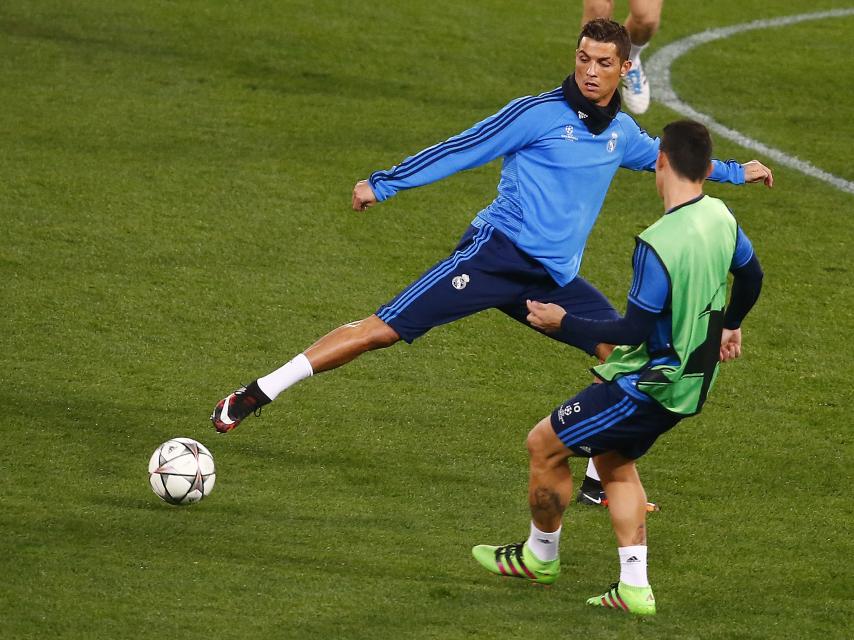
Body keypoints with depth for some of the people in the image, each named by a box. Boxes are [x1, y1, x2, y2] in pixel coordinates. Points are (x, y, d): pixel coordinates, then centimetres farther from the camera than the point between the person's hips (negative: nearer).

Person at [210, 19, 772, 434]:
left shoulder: (621, 133, 13)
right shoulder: (539, 114, -6)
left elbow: (663, 157, 36)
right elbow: (462, 150, -5)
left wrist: (735, 172, 43)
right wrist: (383, 184, -9)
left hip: (553, 279, 6)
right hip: (499, 251, -6)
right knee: (384, 328, -15)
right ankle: (254, 397, -11)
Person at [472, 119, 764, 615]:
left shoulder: (657, 245, -28)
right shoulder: (721, 217, -3)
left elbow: (635, 331, -24)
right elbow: (751, 275, 15)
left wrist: (564, 321, -11)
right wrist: (728, 326, 36)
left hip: (648, 385, -9)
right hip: (692, 382, 9)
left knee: (544, 444, 6)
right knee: (615, 462, 25)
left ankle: (540, 556, 26)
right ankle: (635, 587, 18)